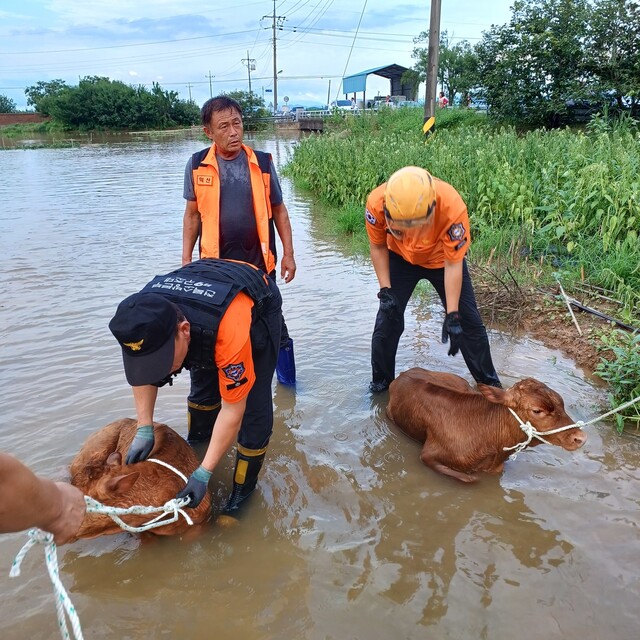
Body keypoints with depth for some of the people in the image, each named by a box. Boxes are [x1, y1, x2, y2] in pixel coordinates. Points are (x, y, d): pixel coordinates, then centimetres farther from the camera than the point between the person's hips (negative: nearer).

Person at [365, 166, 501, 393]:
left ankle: (488, 382, 24)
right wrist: (385, 290, -18)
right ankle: (380, 382, 18)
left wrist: (452, 315, -27)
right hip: (400, 258, 1)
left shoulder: (452, 207, -40)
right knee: (387, 320, -4)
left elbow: (453, 265, -28)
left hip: (443, 259, -1)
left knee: (468, 321, 2)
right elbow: (378, 246, -13)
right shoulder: (376, 203, -34)